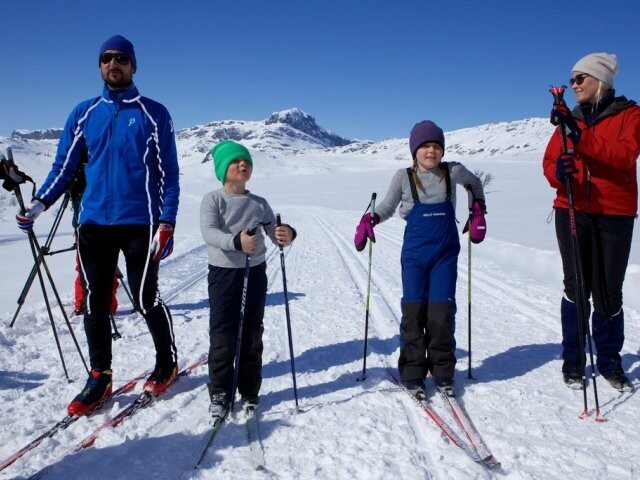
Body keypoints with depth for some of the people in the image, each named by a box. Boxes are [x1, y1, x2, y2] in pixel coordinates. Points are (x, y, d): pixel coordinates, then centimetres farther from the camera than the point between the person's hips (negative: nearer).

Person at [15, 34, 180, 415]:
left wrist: (167, 223, -8)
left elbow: (168, 173, 0)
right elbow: (64, 166, 13)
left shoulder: (154, 114, 2)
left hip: (139, 223, -3)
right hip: (93, 223, 4)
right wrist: (39, 204, -2)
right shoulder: (84, 114, 11)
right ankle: (100, 377, 21)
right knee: (96, 304, 7)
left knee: (146, 300, 2)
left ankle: (168, 362, 24)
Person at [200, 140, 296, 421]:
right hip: (223, 273, -3)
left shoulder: (259, 204, 7)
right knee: (222, 335, 0)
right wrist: (236, 241, -38)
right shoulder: (213, 200, -5)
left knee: (252, 335, 10)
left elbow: (274, 231, 1)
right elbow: (209, 232, -20)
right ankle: (220, 393, 13)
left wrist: (286, 235, -23)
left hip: (255, 272, 3)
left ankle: (249, 392, 23)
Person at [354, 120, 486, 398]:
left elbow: (475, 184, 21)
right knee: (414, 310, -1)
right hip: (414, 255, -1)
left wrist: (478, 211, 11)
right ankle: (412, 374, 12)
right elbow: (387, 207, 9)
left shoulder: (453, 172, -1)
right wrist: (369, 220, -9)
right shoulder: (404, 177, -3)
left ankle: (443, 371, 15)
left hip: (445, 253, 1)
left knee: (442, 311, -2)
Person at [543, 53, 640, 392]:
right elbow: (549, 161, 5)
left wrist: (580, 135, -25)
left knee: (609, 292, 1)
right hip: (572, 212, 2)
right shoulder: (572, 119, 12)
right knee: (576, 287, 3)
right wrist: (558, 171, -18)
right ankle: (573, 360, 14)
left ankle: (610, 361, 20)